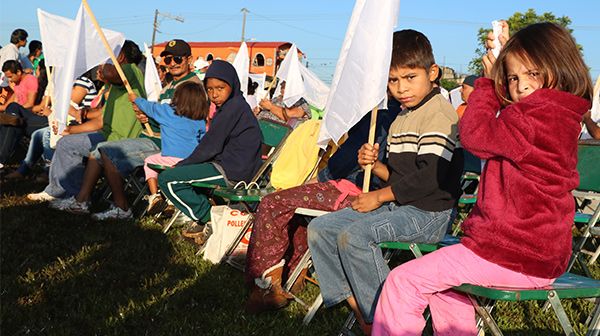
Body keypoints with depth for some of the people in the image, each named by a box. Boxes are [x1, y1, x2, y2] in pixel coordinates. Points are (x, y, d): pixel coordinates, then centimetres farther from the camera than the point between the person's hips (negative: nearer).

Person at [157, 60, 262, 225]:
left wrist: (182, 164, -3)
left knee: (166, 179, -11)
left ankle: (209, 217, -5)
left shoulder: (233, 107, -16)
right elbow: (211, 143, 16)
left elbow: (210, 146, -16)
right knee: (184, 169, 28)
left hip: (232, 172, -11)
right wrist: (184, 164, 10)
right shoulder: (235, 105, 16)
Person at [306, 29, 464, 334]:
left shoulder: (439, 115, -14)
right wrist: (375, 165, 0)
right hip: (397, 206, 10)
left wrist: (379, 197, -13)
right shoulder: (401, 119, 17)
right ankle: (356, 306, 0)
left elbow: (428, 177, -22)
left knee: (354, 234, -29)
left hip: (428, 212, -10)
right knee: (319, 228, 2)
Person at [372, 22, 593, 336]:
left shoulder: (541, 116, -21)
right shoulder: (560, 115, 11)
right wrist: (505, 51, 21)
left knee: (403, 281, -6)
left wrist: (489, 79, -2)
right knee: (441, 279, 30)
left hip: (513, 259, -11)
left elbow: (475, 134, -16)